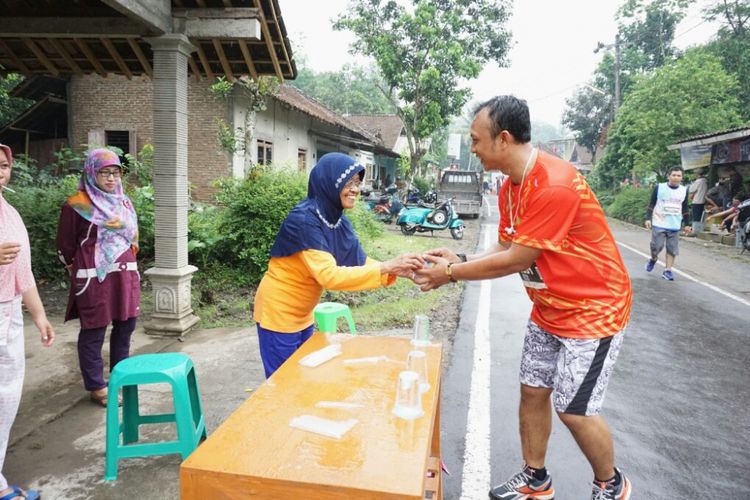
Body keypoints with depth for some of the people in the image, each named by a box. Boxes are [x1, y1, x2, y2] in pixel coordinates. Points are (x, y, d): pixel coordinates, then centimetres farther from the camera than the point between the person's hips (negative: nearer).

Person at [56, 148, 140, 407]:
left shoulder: (124, 202, 12)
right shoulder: (77, 205, -6)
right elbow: (65, 246, 0)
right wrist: (79, 272, 6)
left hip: (125, 274, 6)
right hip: (94, 277, -6)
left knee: (126, 324, 12)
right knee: (94, 331, 2)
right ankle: (96, 387, 13)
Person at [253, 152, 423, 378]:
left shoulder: (339, 222, -2)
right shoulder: (304, 220, -27)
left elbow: (360, 262, -3)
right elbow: (329, 276, -35)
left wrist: (396, 270, -20)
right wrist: (386, 267, -36)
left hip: (302, 315, 8)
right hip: (278, 313, -8)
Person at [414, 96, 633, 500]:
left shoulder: (555, 185, -29)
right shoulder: (510, 188, 1)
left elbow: (518, 259, -26)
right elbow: (504, 246, 5)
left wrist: (451, 274, -18)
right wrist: (459, 259, -10)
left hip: (593, 309, -8)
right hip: (548, 310, 8)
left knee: (573, 409, -1)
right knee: (532, 391, 12)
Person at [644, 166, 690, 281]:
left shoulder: (684, 190, 7)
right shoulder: (659, 187, -4)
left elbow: (685, 209, 14)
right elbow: (651, 204, 0)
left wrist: (687, 224, 13)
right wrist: (648, 218, -8)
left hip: (675, 226, 3)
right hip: (659, 224, -3)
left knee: (672, 249, 1)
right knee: (656, 246, -4)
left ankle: (668, 270, 7)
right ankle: (653, 259, 26)